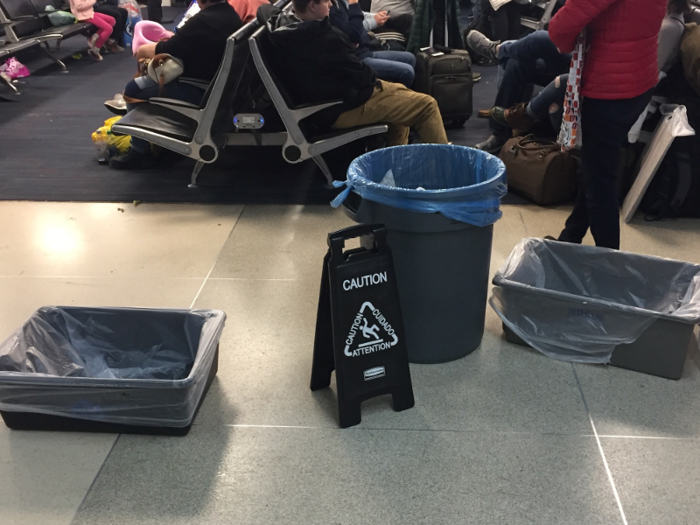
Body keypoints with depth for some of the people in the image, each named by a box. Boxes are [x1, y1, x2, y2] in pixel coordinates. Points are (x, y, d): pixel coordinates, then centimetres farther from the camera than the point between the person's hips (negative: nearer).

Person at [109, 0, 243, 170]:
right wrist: (175, 40, 12)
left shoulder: (202, 21, -26)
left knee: (133, 90, -4)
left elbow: (164, 51, -17)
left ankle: (140, 152, 6)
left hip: (199, 89, -10)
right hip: (216, 81, 10)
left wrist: (143, 50, 1)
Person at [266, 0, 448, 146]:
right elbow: (358, 73, -18)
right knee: (426, 105, -7)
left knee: (400, 91, 27)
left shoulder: (282, 24, 0)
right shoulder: (319, 36, -28)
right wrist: (372, 78, 1)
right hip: (341, 107, -11)